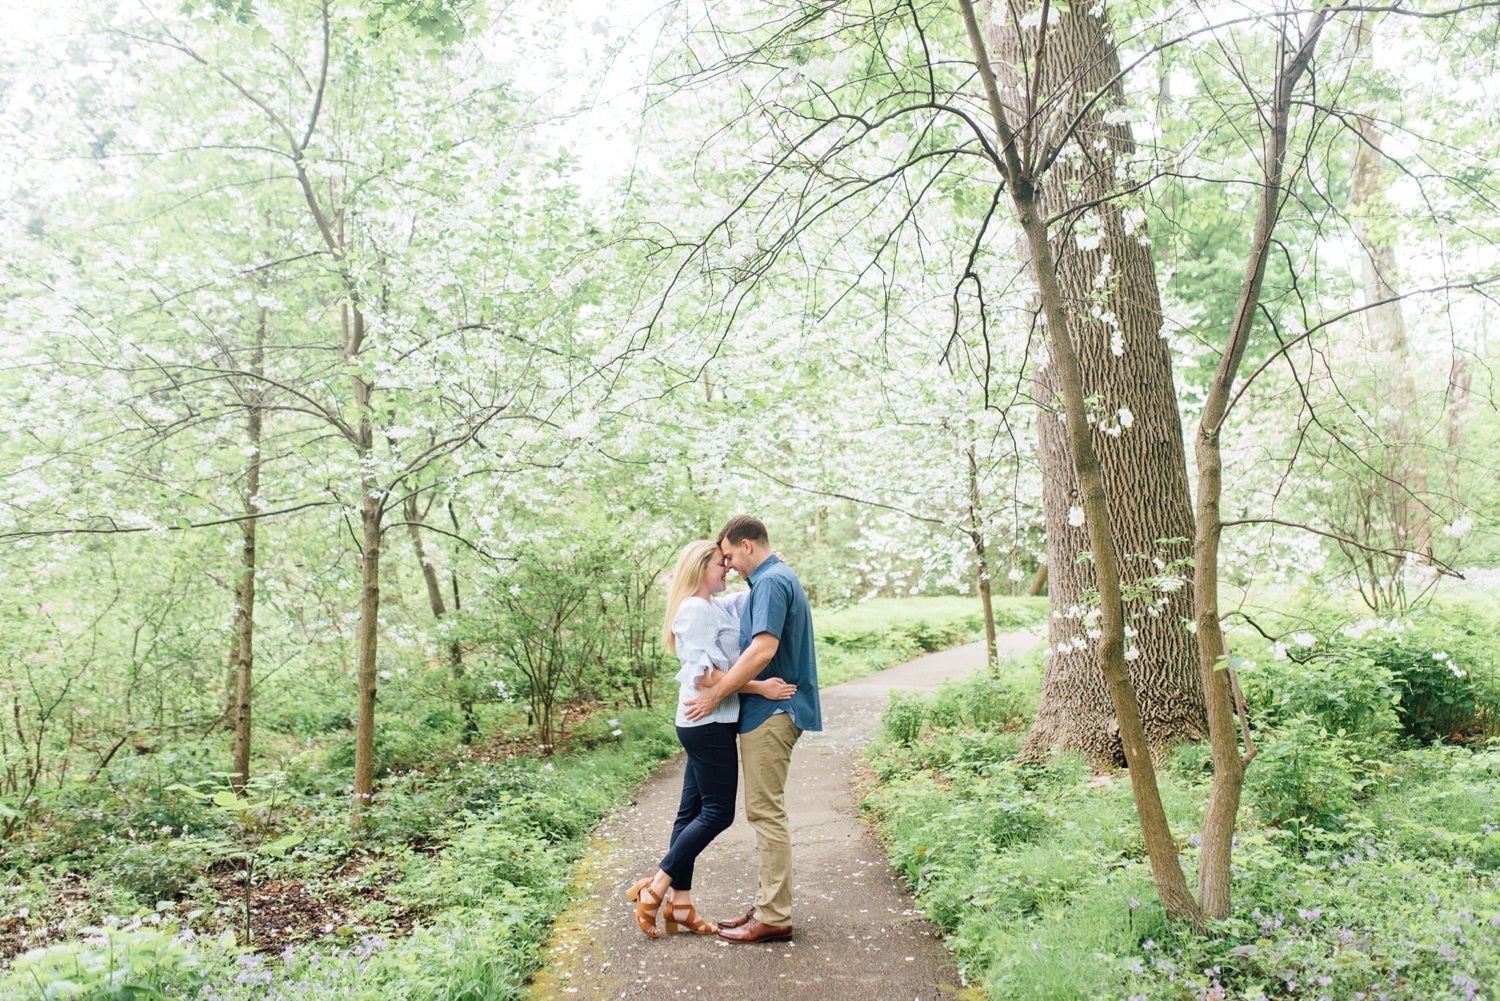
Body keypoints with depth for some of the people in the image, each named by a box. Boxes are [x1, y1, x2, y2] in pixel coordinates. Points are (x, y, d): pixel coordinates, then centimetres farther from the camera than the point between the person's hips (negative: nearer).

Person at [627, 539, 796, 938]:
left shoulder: (717, 606, 17)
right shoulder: (696, 610, -13)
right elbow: (705, 673, -21)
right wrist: (759, 687, -22)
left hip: (706, 724, 10)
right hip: (707, 723, -10)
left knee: (692, 811, 10)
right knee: (717, 812, -4)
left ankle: (680, 905, 15)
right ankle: (655, 888, 1)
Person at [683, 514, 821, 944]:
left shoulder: (771, 582, -15)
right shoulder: (777, 578, 18)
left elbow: (763, 649, -25)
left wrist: (717, 694, -18)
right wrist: (721, 683, 15)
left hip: (770, 713, -11)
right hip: (770, 710, 11)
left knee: (766, 812, -6)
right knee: (764, 811, 14)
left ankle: (774, 917, 0)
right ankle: (767, 905, 22)